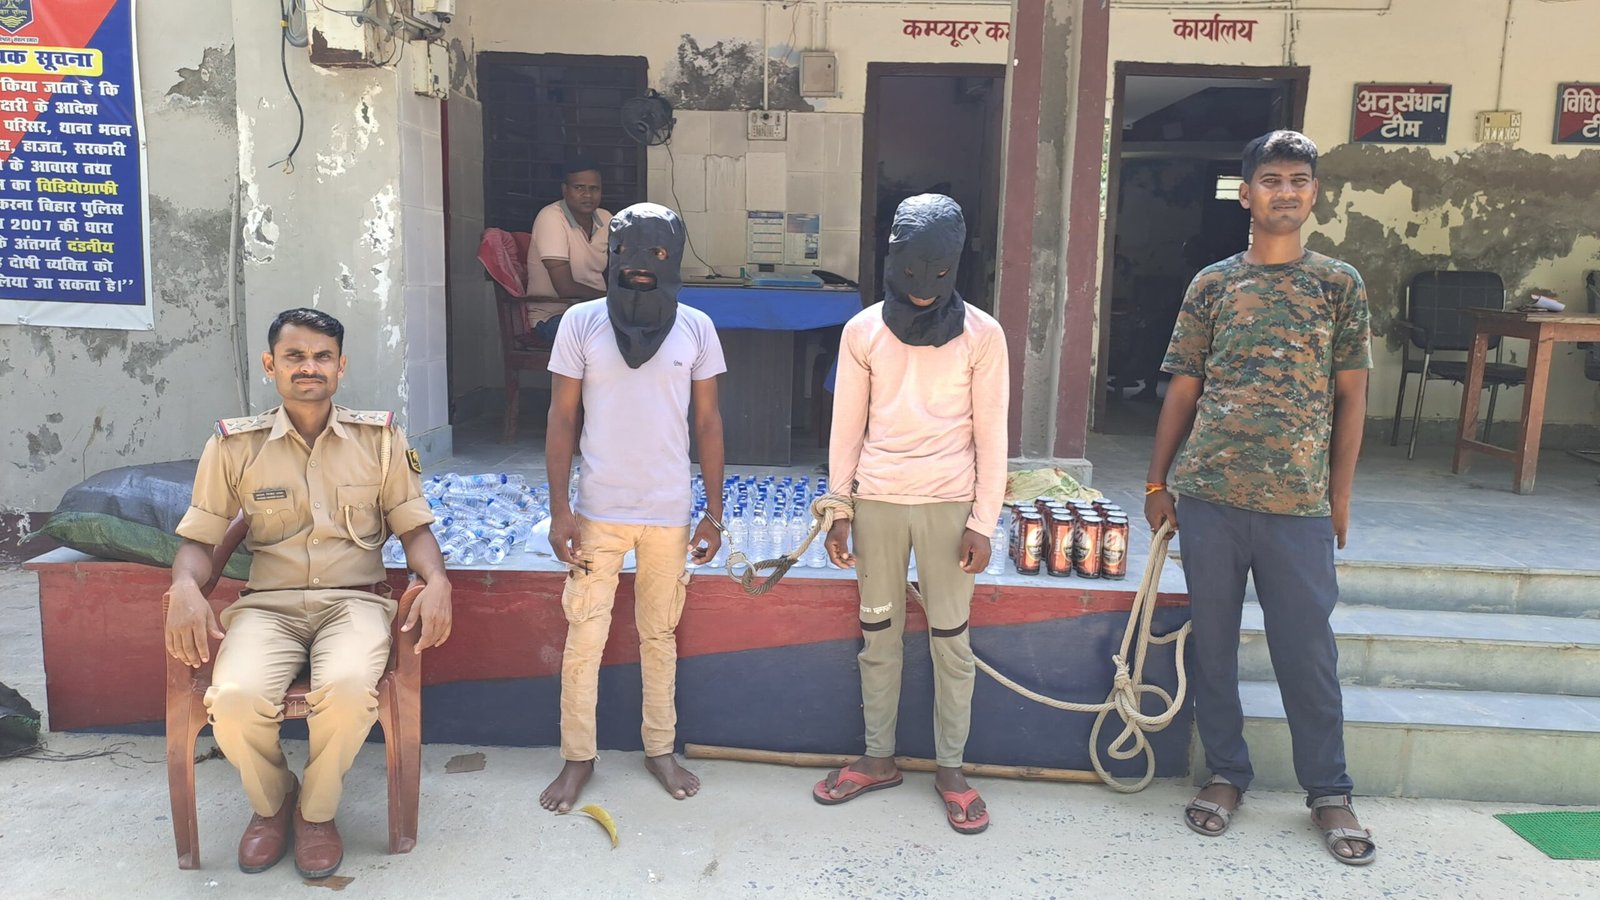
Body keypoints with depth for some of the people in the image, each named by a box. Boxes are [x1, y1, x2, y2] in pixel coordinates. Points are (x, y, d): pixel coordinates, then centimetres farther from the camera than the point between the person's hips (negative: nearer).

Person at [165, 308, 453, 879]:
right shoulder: (235, 445, 6)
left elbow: (413, 528, 7)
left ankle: (317, 811, 1)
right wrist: (185, 588, -14)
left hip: (355, 600, 0)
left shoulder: (380, 438, 6)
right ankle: (270, 802, 8)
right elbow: (198, 539, 8)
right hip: (268, 604, 1)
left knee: (349, 689, -33)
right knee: (236, 699, -30)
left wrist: (437, 581, -13)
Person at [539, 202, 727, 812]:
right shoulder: (581, 323, -4)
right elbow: (562, 421, -1)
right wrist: (559, 509, -6)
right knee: (583, 638, 4)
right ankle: (578, 757, 21)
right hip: (598, 510, -1)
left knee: (660, 635, 13)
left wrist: (714, 511, 2)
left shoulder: (695, 328, 0)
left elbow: (708, 423, 4)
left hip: (669, 512, 1)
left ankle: (660, 748, 29)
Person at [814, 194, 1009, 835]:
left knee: (951, 638, 5)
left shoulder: (981, 335, -3)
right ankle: (878, 758, 24)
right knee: (878, 632, 10)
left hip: (949, 503, -2)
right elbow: (847, 427, 6)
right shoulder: (863, 331, 2)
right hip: (877, 500, 2)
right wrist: (839, 511, 4)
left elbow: (991, 435, -2)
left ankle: (950, 768, 19)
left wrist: (983, 522, -6)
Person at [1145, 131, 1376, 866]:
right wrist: (1157, 483, 5)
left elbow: (1351, 397, 6)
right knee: (1212, 642, 9)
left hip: (1298, 503, -1)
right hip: (1209, 495, 1)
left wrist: (1340, 496, 3)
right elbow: (1182, 390, 7)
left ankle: (1329, 792, 22)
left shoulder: (1340, 284, 4)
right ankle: (1226, 774, 25)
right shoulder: (1211, 285, 5)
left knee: (1307, 650, 5)